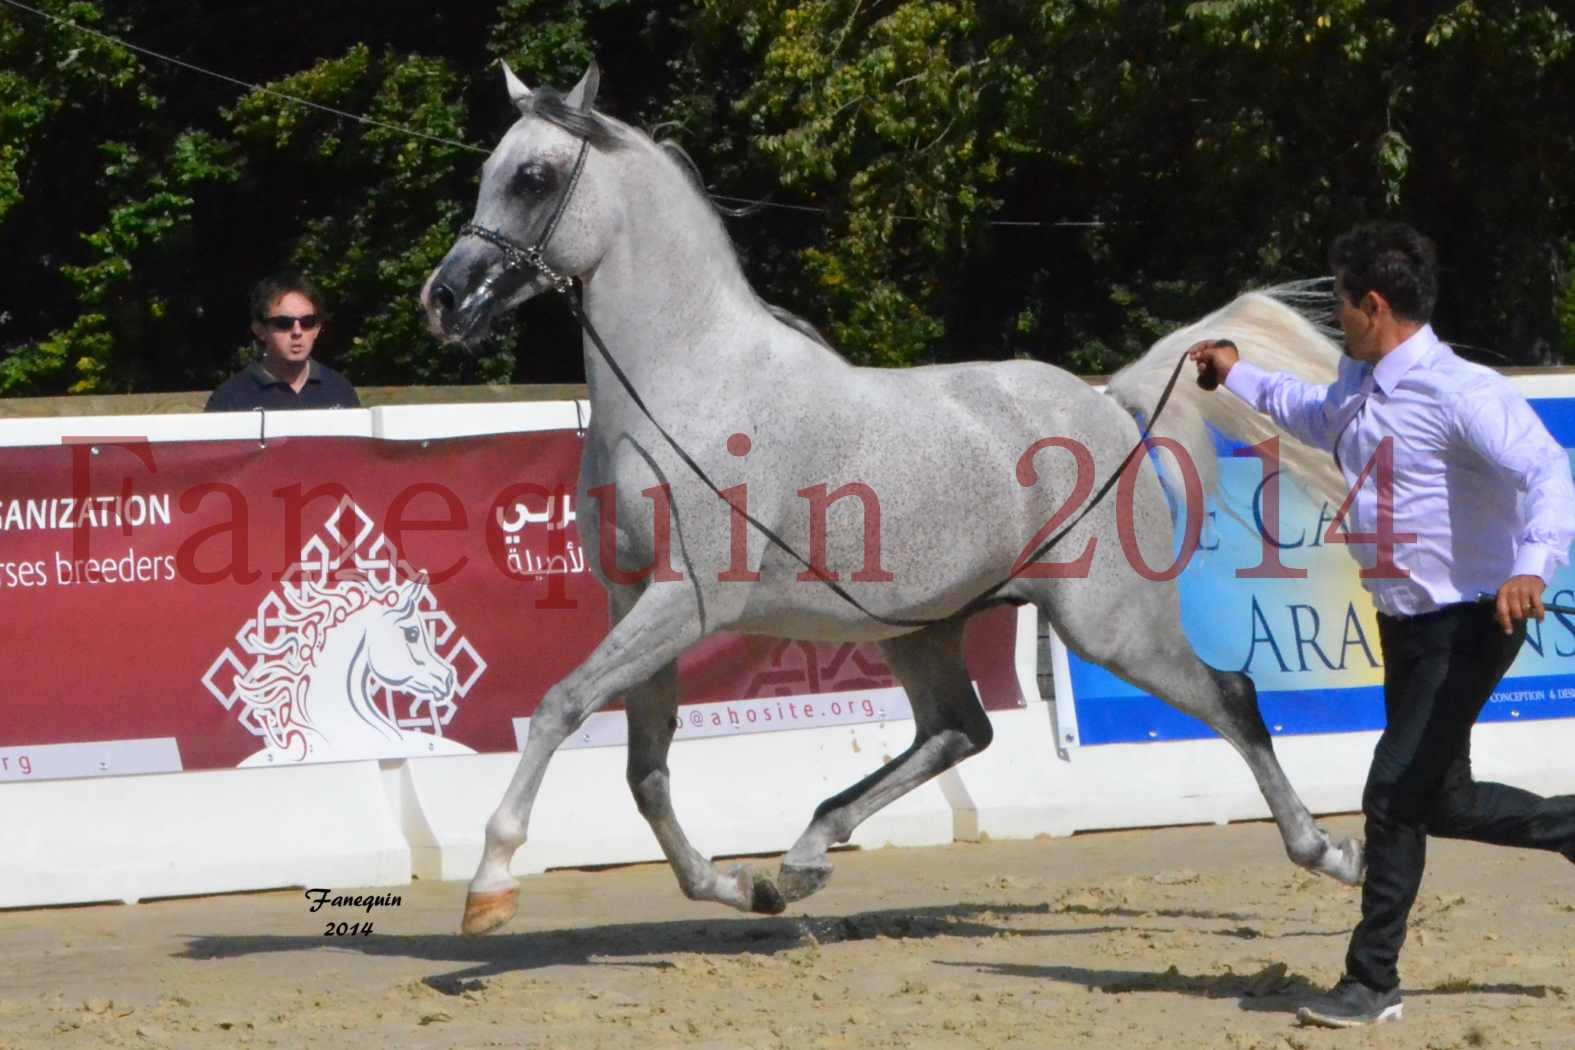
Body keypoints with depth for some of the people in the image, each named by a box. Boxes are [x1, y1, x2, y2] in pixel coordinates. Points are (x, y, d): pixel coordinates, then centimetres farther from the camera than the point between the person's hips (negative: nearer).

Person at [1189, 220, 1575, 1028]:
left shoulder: (1459, 392, -22)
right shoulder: (1360, 385, 8)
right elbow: (1317, 418, 34)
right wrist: (1238, 377, 38)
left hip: (1465, 623, -9)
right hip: (1407, 624, 9)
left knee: (1395, 794, -8)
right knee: (1439, 802, 12)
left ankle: (1373, 983, 1)